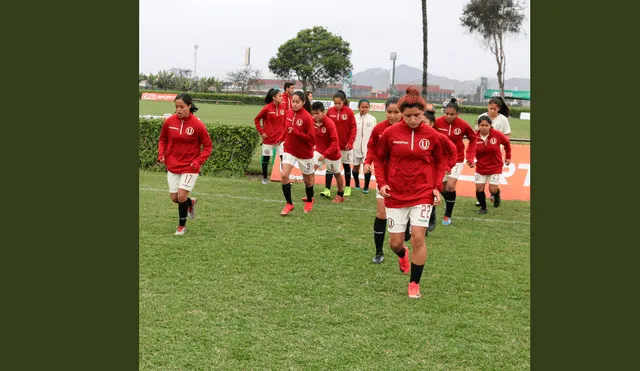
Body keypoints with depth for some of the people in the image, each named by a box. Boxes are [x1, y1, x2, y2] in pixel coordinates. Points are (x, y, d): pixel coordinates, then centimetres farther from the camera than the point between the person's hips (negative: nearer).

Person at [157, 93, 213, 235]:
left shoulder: (198, 125, -14)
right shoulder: (169, 122, -5)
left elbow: (208, 146, -5)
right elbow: (163, 139, 11)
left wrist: (198, 161, -17)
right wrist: (161, 154, -5)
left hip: (190, 167, -4)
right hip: (172, 165, 4)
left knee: (181, 196, -10)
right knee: (174, 198, 5)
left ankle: (182, 226, 14)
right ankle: (191, 203, 40)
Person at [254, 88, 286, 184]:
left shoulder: (283, 107, -1)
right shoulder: (267, 108, -12)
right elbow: (256, 120, -3)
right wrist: (261, 132, -6)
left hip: (280, 136, 3)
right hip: (268, 137, -3)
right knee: (266, 157, 10)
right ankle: (264, 178, 24)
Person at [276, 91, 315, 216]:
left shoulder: (307, 117, -20)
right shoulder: (288, 113, -2)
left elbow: (311, 138, -21)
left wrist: (296, 132, -28)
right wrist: (281, 138, 7)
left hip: (304, 153, -4)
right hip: (289, 150, 4)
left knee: (307, 178, 13)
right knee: (284, 175, -13)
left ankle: (309, 201, 41)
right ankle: (289, 204, 1)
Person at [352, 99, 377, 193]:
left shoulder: (372, 119, 0)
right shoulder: (354, 118, -1)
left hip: (368, 146, -1)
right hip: (356, 146, 1)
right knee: (356, 166, 12)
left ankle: (366, 187, 1)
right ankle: (356, 182, 36)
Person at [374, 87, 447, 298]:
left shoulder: (431, 135, -4)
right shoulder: (390, 133, -6)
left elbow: (440, 163, 9)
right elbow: (379, 159, 7)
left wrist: (437, 187, -3)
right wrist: (381, 183, -6)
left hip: (423, 194, -1)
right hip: (395, 194, 1)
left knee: (418, 237, -11)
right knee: (395, 242, 6)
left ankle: (414, 284, 6)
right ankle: (403, 255, 46)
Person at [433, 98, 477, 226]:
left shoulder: (463, 125, -16)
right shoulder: (437, 122, -17)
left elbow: (473, 139, 1)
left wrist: (470, 157, -2)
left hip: (456, 159, -1)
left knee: (450, 186, -12)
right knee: (442, 187, 11)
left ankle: (448, 215, 4)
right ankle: (449, 204, 42)